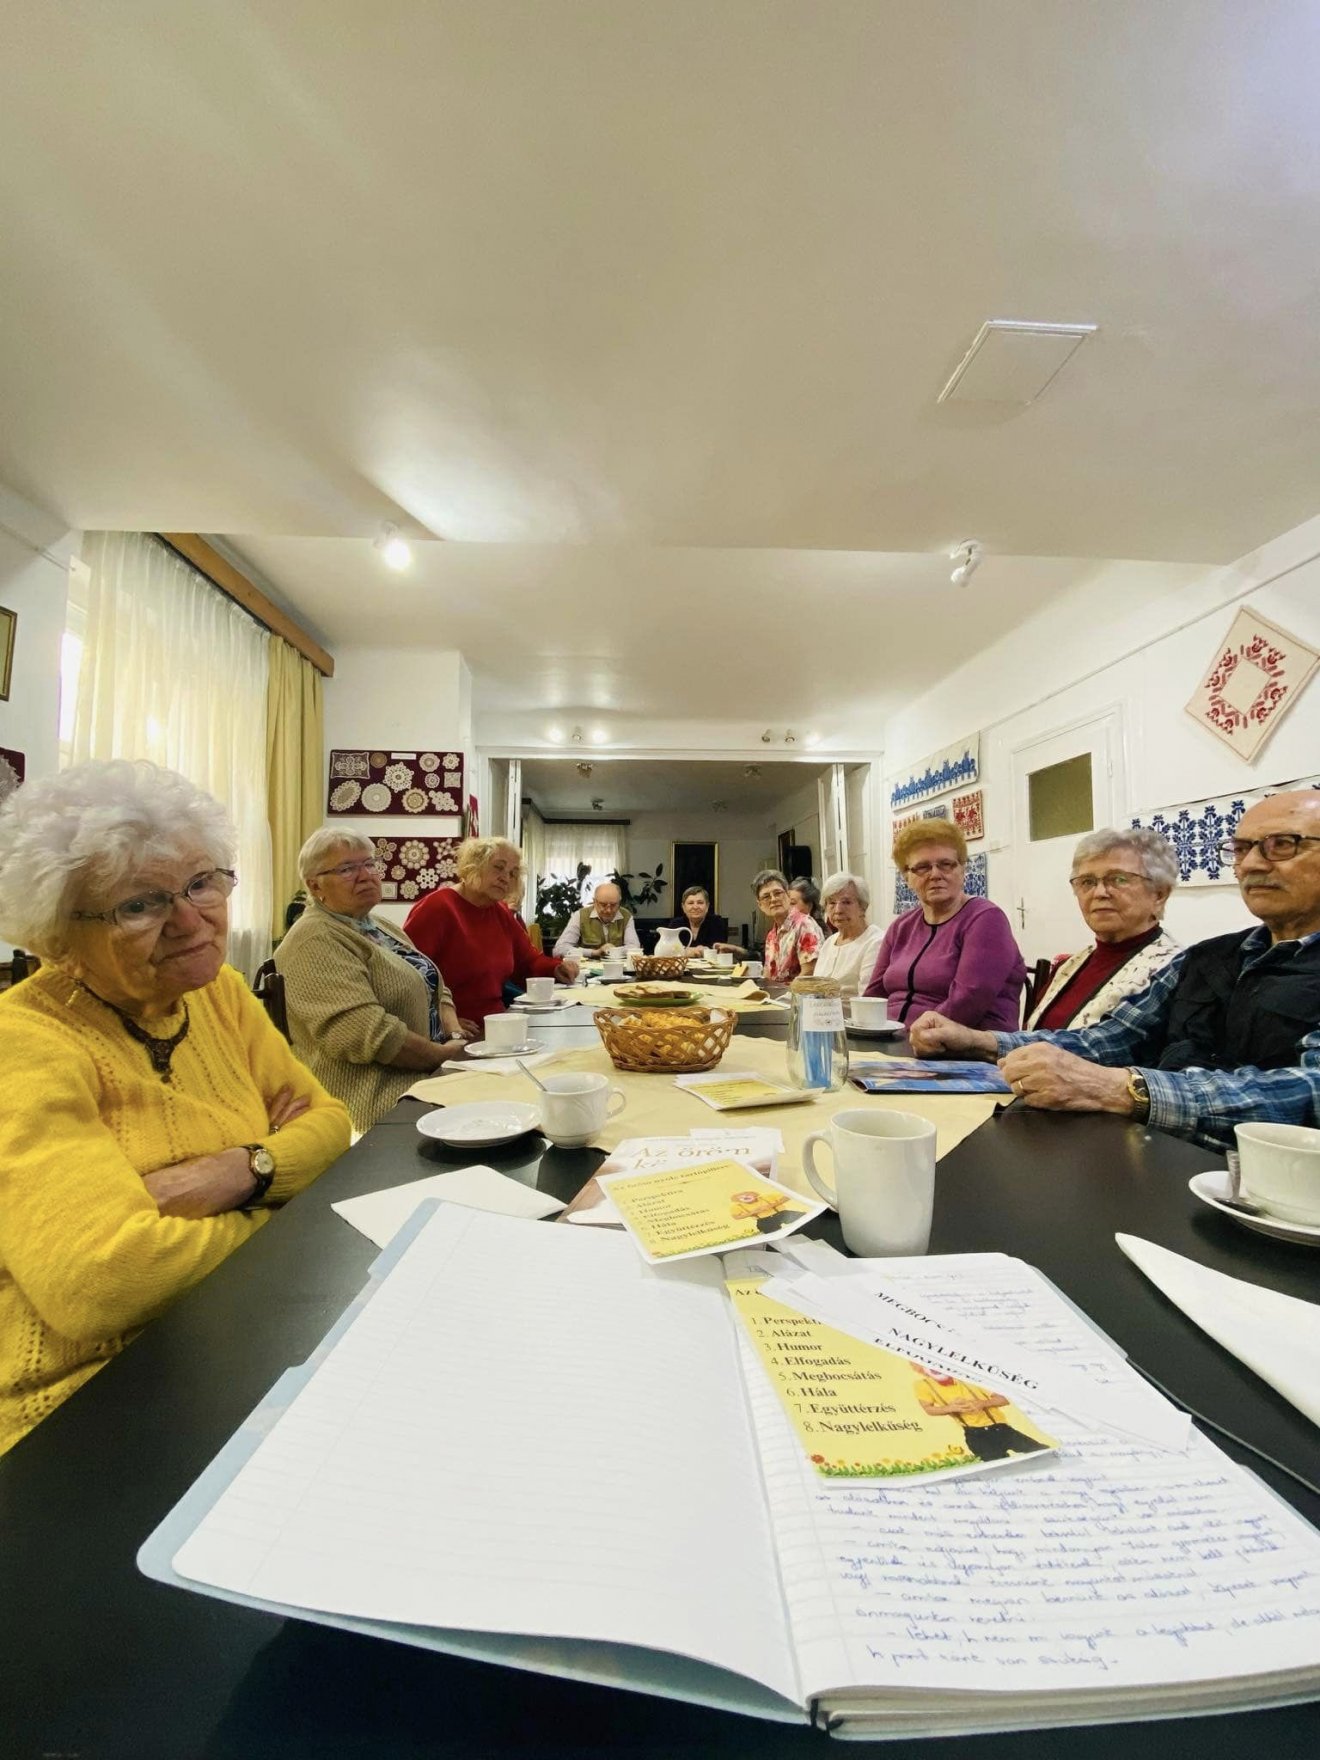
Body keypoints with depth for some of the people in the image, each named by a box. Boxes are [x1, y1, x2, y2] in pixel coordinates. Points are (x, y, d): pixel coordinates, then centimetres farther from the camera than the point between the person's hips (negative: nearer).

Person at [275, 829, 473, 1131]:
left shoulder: (381, 927, 17)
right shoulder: (316, 940, -14)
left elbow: (434, 988, 20)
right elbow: (363, 1031, -25)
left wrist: (454, 1033, 0)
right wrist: (443, 1054, -15)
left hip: (423, 1080, 9)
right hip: (385, 1100, -9)